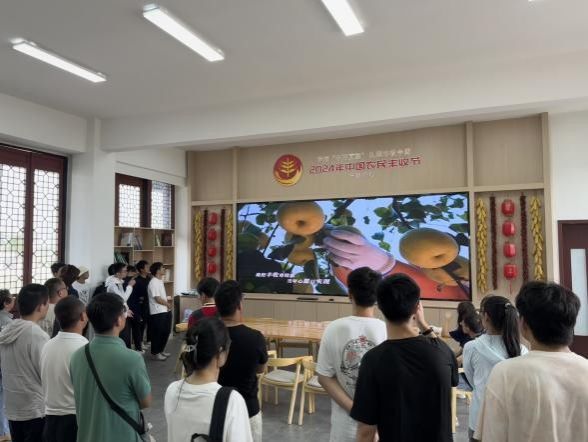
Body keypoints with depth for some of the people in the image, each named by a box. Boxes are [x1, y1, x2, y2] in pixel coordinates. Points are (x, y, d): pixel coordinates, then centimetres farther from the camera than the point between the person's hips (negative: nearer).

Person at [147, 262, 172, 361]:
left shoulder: (160, 281, 13)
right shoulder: (153, 283, -18)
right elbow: (158, 299, -19)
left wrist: (167, 299, 4)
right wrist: (167, 304, -5)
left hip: (165, 311, 10)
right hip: (157, 313, -10)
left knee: (166, 331, 16)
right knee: (157, 333, 1)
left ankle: (161, 350, 29)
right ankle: (155, 353, 14)